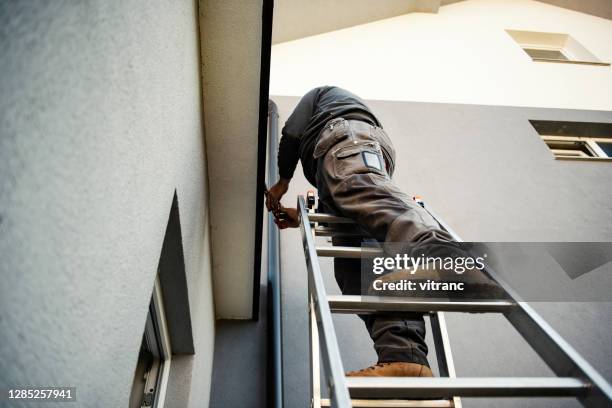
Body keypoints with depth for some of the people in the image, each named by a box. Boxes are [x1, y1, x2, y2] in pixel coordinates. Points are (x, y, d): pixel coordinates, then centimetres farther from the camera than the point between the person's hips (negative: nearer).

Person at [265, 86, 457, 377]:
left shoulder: (320, 94, 35)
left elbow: (292, 133, 15)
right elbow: (341, 196, 40)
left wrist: (283, 181, 27)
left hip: (346, 138, -6)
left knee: (369, 197, -37)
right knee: (352, 257, -15)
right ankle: (402, 356, -38)